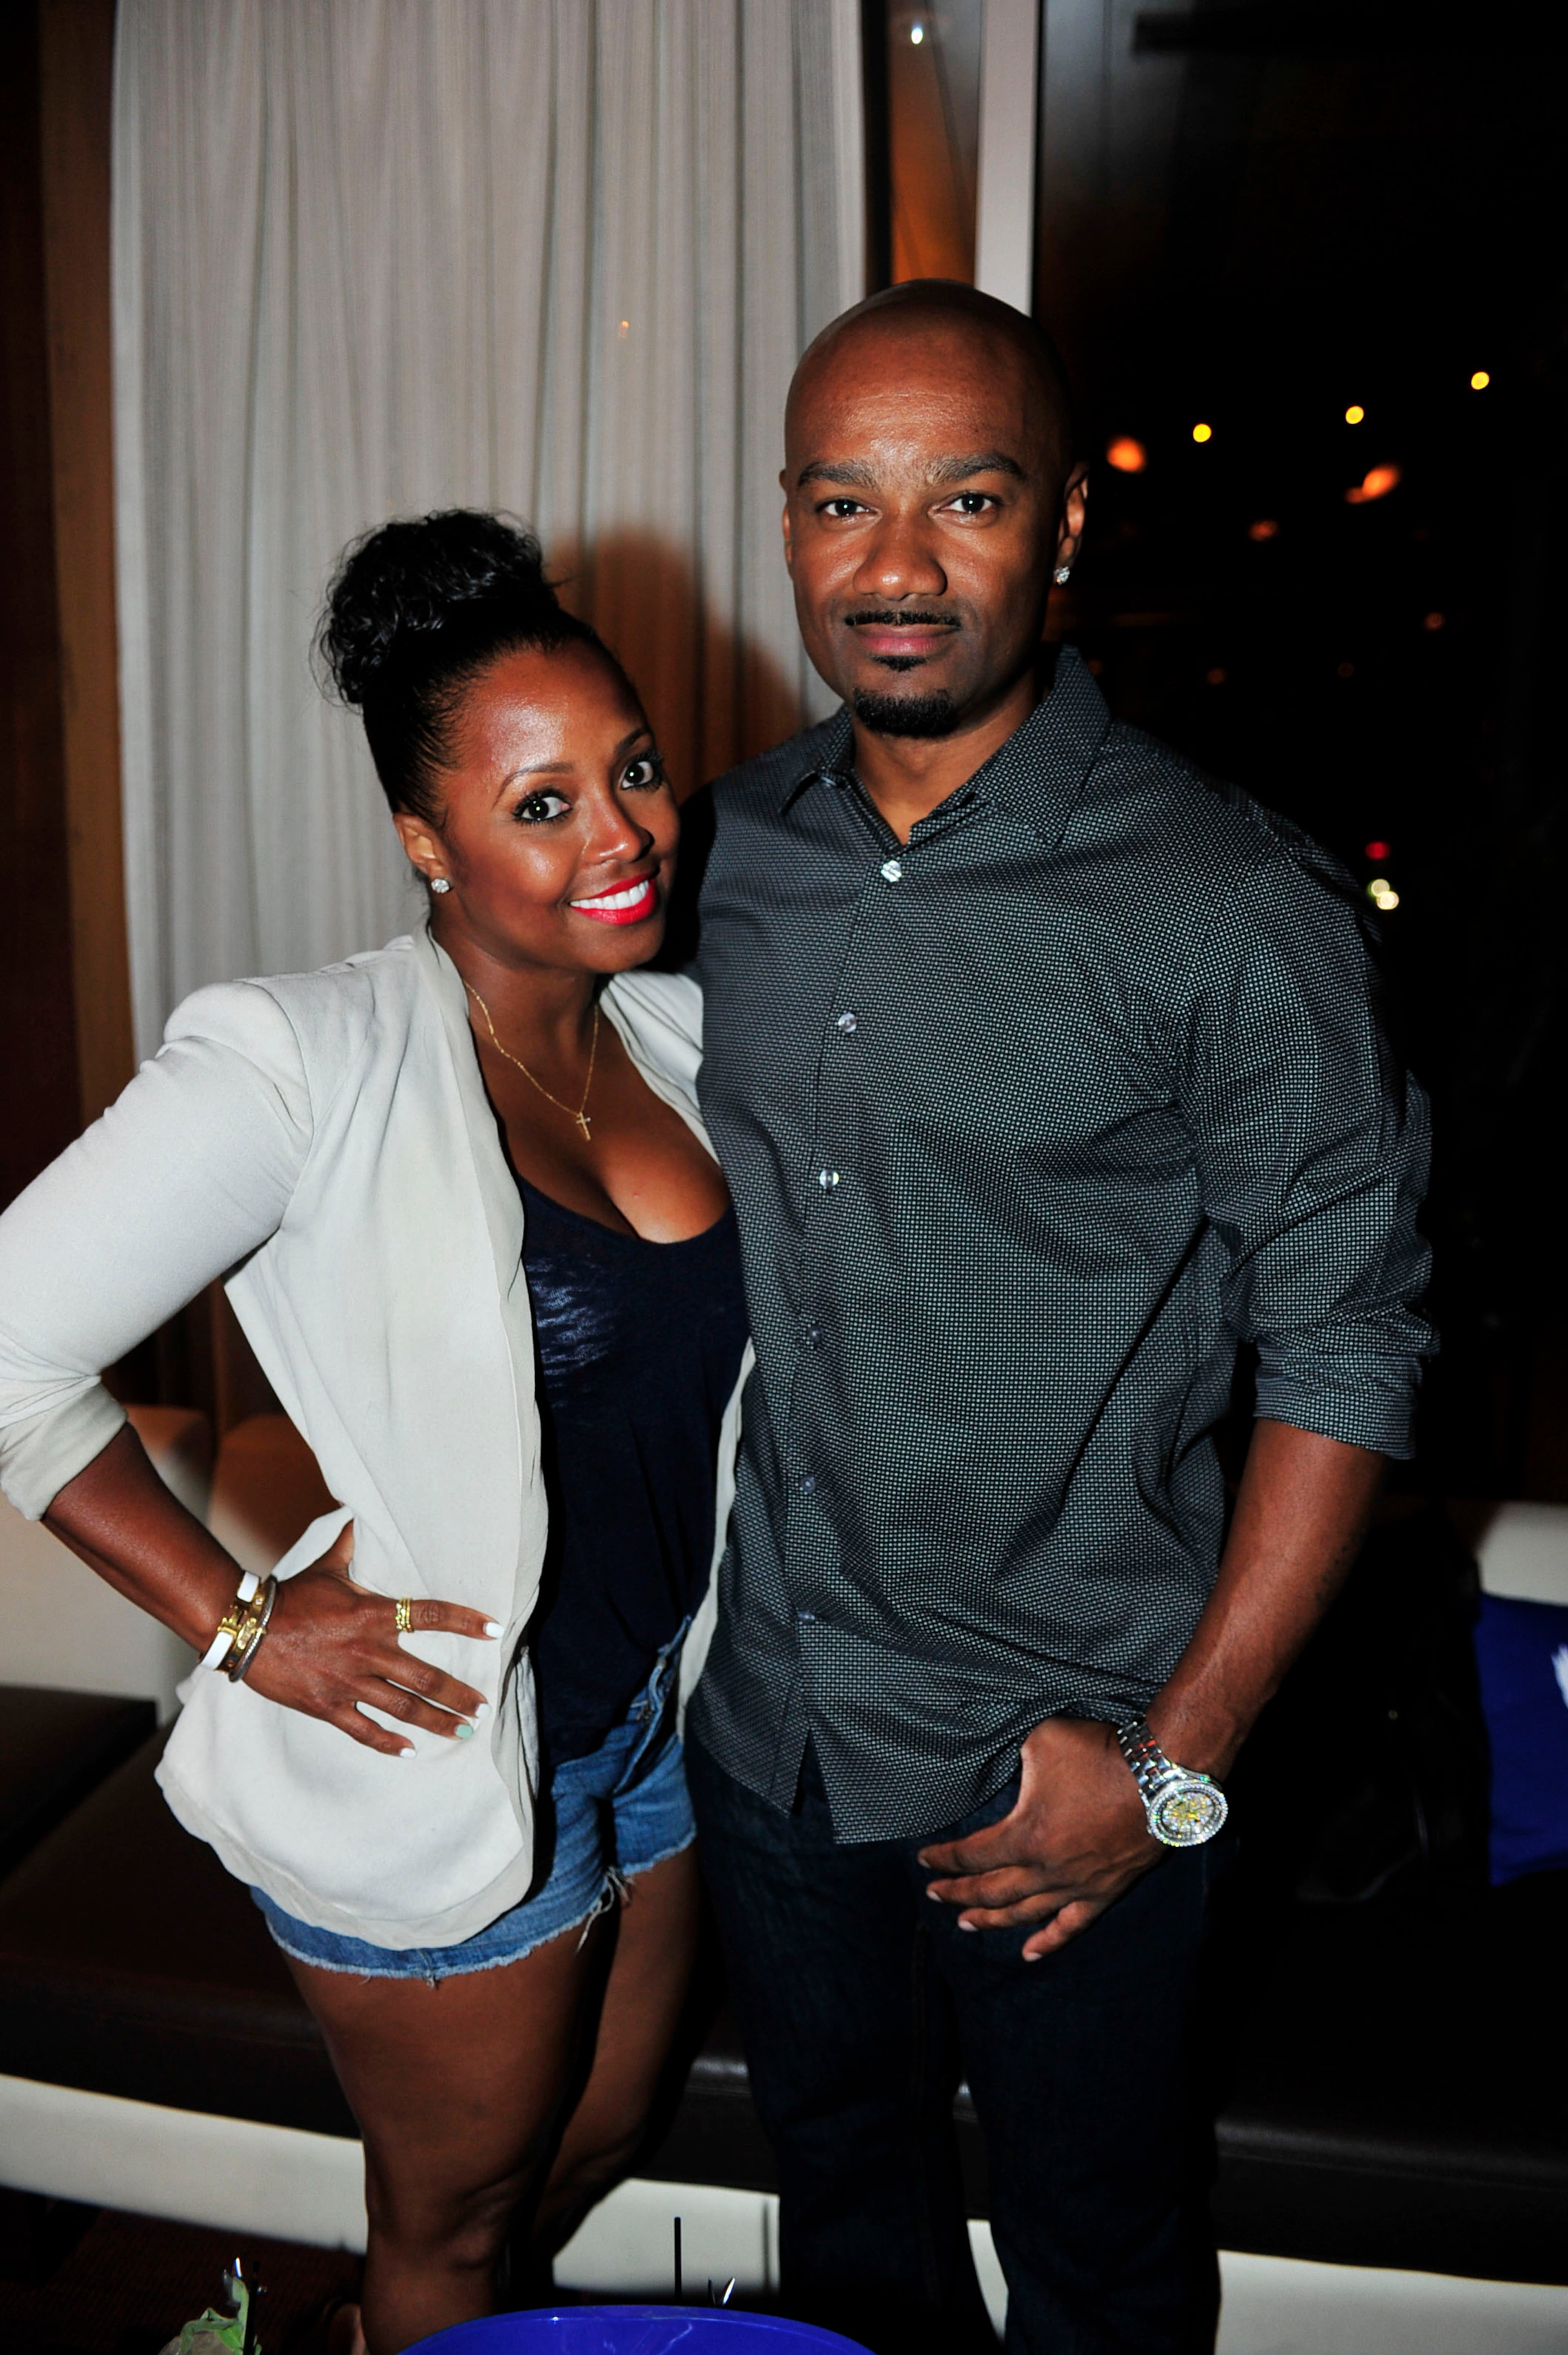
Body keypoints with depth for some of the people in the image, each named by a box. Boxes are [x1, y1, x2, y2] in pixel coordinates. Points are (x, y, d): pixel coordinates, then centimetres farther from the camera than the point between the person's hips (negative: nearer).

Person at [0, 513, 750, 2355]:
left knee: (597, 2150, 29)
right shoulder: (305, 1064, -22)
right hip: (438, 1767, -6)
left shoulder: (682, 1031, -2)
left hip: (660, 1718, 7)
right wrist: (241, 1622, -18)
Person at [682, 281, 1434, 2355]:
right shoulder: (735, 848, -2)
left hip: (1066, 1755, -4)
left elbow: (1344, 1348, -13)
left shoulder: (1237, 907, -18)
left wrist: (1179, 1761, -14)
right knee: (842, 2183, 28)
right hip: (769, 1714, 5)